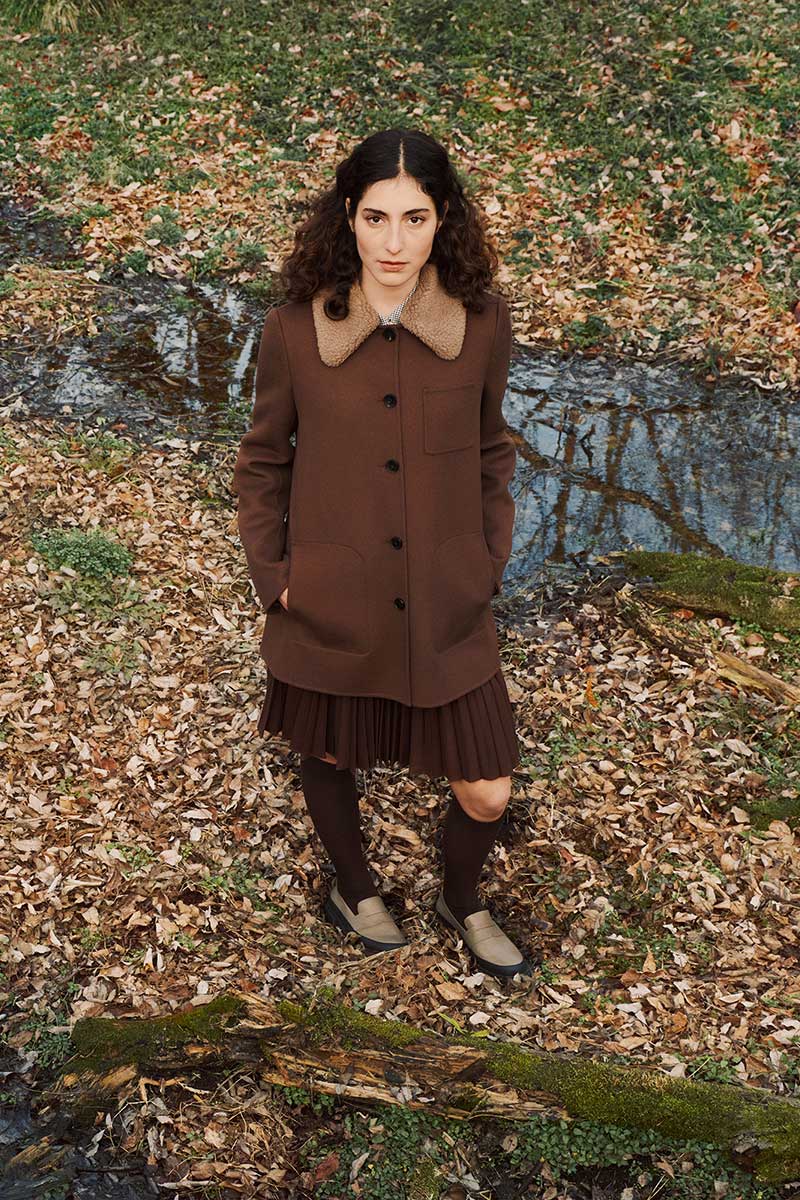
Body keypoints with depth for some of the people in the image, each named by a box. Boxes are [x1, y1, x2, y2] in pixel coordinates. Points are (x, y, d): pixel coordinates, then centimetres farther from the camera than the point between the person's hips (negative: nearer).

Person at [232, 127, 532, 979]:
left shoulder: (482, 325, -8)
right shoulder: (295, 329, -12)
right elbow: (262, 461, 1)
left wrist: (490, 563, 3)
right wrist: (272, 576, -3)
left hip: (448, 609, 1)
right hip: (329, 605, 0)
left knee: (486, 792, 8)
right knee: (329, 757, 21)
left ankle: (462, 902, 42)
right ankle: (354, 891, 52)